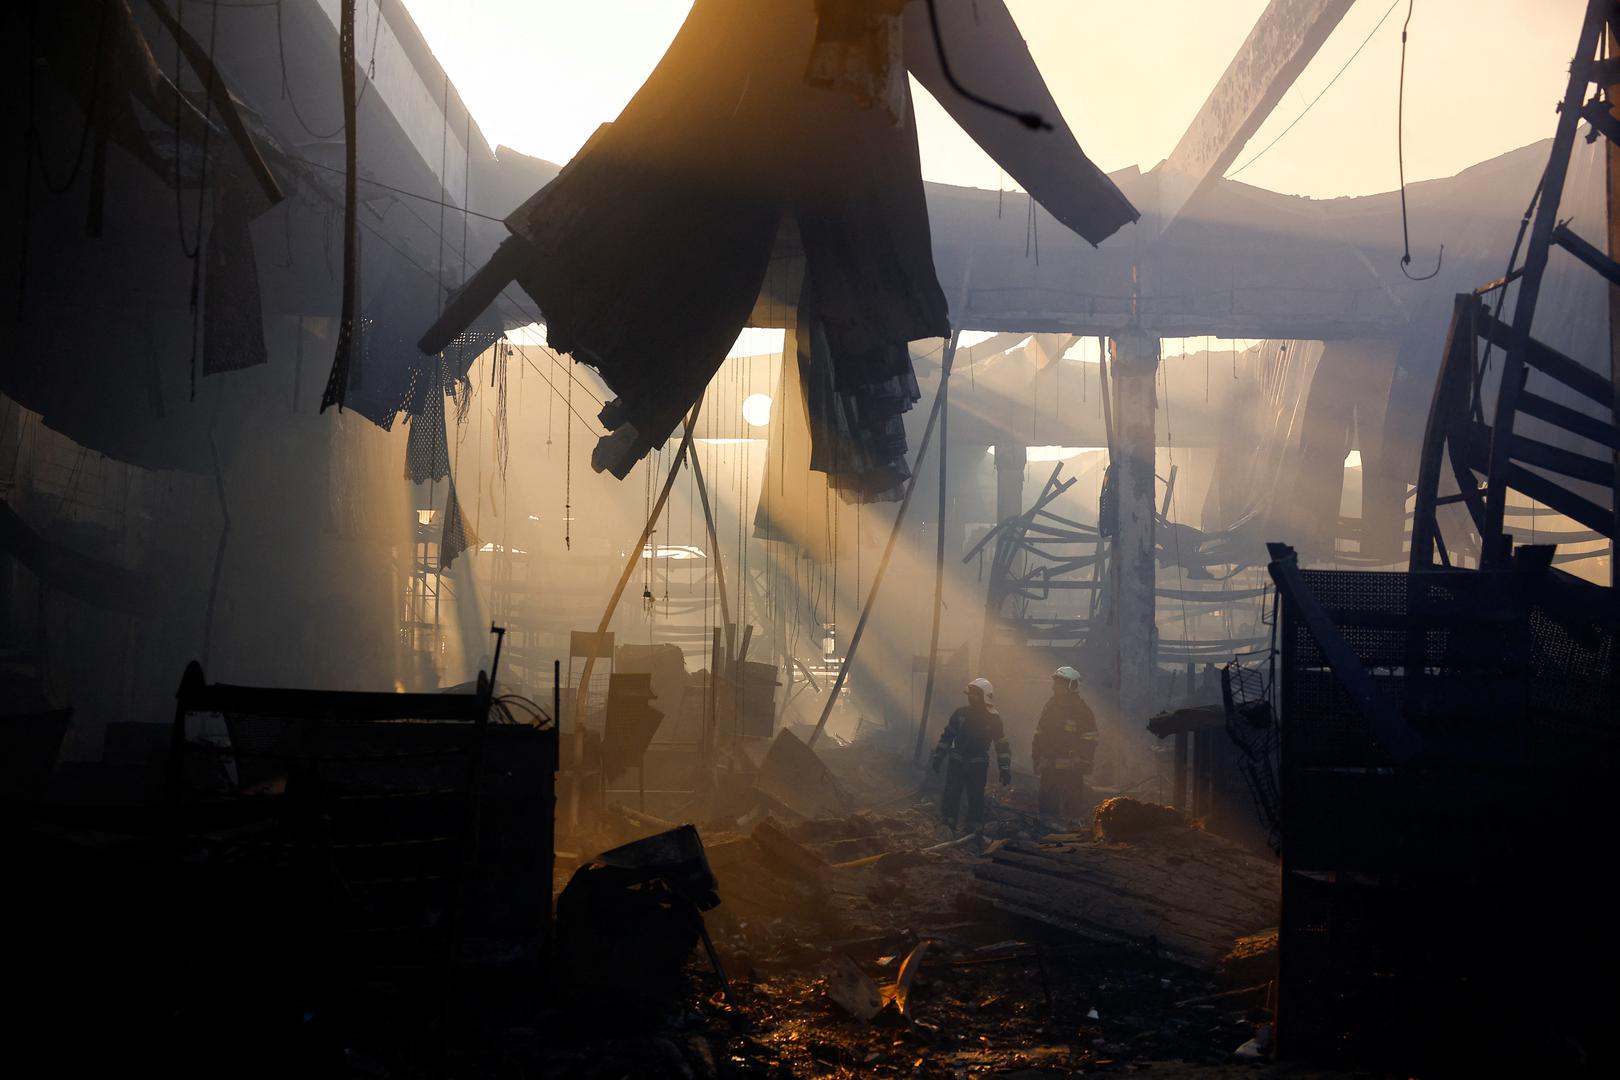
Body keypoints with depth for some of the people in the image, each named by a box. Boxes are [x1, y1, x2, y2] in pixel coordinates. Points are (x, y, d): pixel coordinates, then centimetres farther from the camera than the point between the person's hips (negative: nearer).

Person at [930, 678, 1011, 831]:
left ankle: (973, 829, 13)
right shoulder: (961, 713, -1)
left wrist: (1005, 769, -5)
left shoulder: (993, 718, -5)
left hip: (978, 766, -1)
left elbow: (1002, 745, -1)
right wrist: (938, 757, 7)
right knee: (950, 796, -1)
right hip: (957, 763, 2)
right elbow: (947, 735, 8)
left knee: (976, 798, 2)